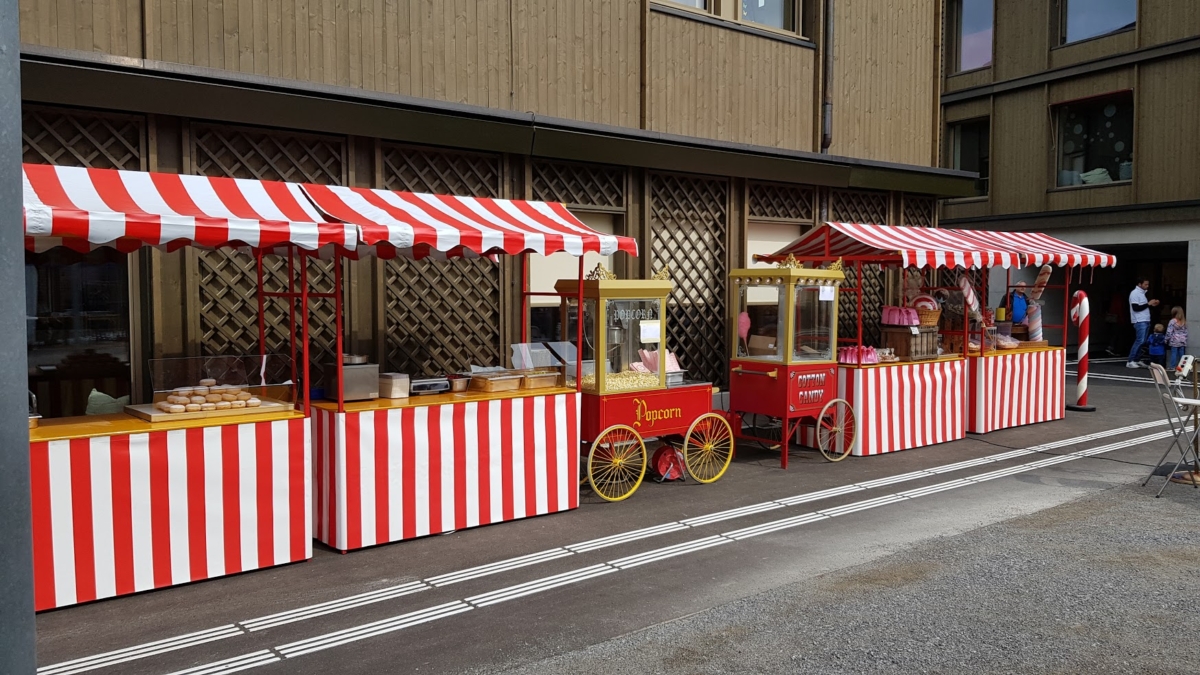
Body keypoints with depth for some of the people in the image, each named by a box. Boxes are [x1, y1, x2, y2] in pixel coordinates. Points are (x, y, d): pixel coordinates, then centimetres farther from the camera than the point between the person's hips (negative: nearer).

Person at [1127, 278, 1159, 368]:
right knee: (1139, 341, -13)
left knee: (1142, 341, 8)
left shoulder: (1142, 293, 18)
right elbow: (1136, 308, -18)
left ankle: (1135, 360, 12)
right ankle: (1130, 361, -12)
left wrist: (1152, 305, 8)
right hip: (1140, 321, -9)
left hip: (1145, 321, 9)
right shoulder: (1134, 293, -10)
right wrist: (1148, 304, -15)